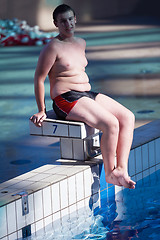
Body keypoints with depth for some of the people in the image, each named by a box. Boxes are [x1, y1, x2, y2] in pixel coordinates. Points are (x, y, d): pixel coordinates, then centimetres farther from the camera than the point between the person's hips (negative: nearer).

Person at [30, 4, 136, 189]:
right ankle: (109, 173, -10)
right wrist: (41, 110, -9)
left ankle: (121, 169, -16)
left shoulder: (81, 43, 17)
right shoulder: (53, 47, -8)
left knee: (128, 117, -9)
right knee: (111, 124, -25)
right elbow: (39, 78, -8)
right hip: (66, 99, -9)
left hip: (88, 95, 9)